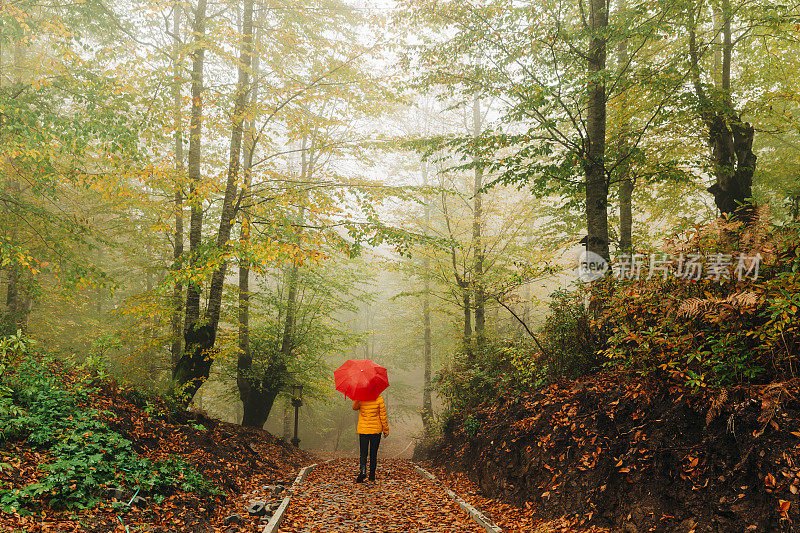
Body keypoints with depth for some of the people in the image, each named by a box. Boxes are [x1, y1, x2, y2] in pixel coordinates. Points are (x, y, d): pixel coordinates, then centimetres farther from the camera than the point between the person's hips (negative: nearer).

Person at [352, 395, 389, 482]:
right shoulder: (379, 399, -10)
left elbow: (354, 408, 15)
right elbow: (383, 415, -5)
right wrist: (386, 430, 4)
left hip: (363, 430, 0)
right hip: (376, 430, 0)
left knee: (363, 453, 5)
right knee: (373, 453, 11)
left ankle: (363, 471, -19)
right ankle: (372, 476, 15)